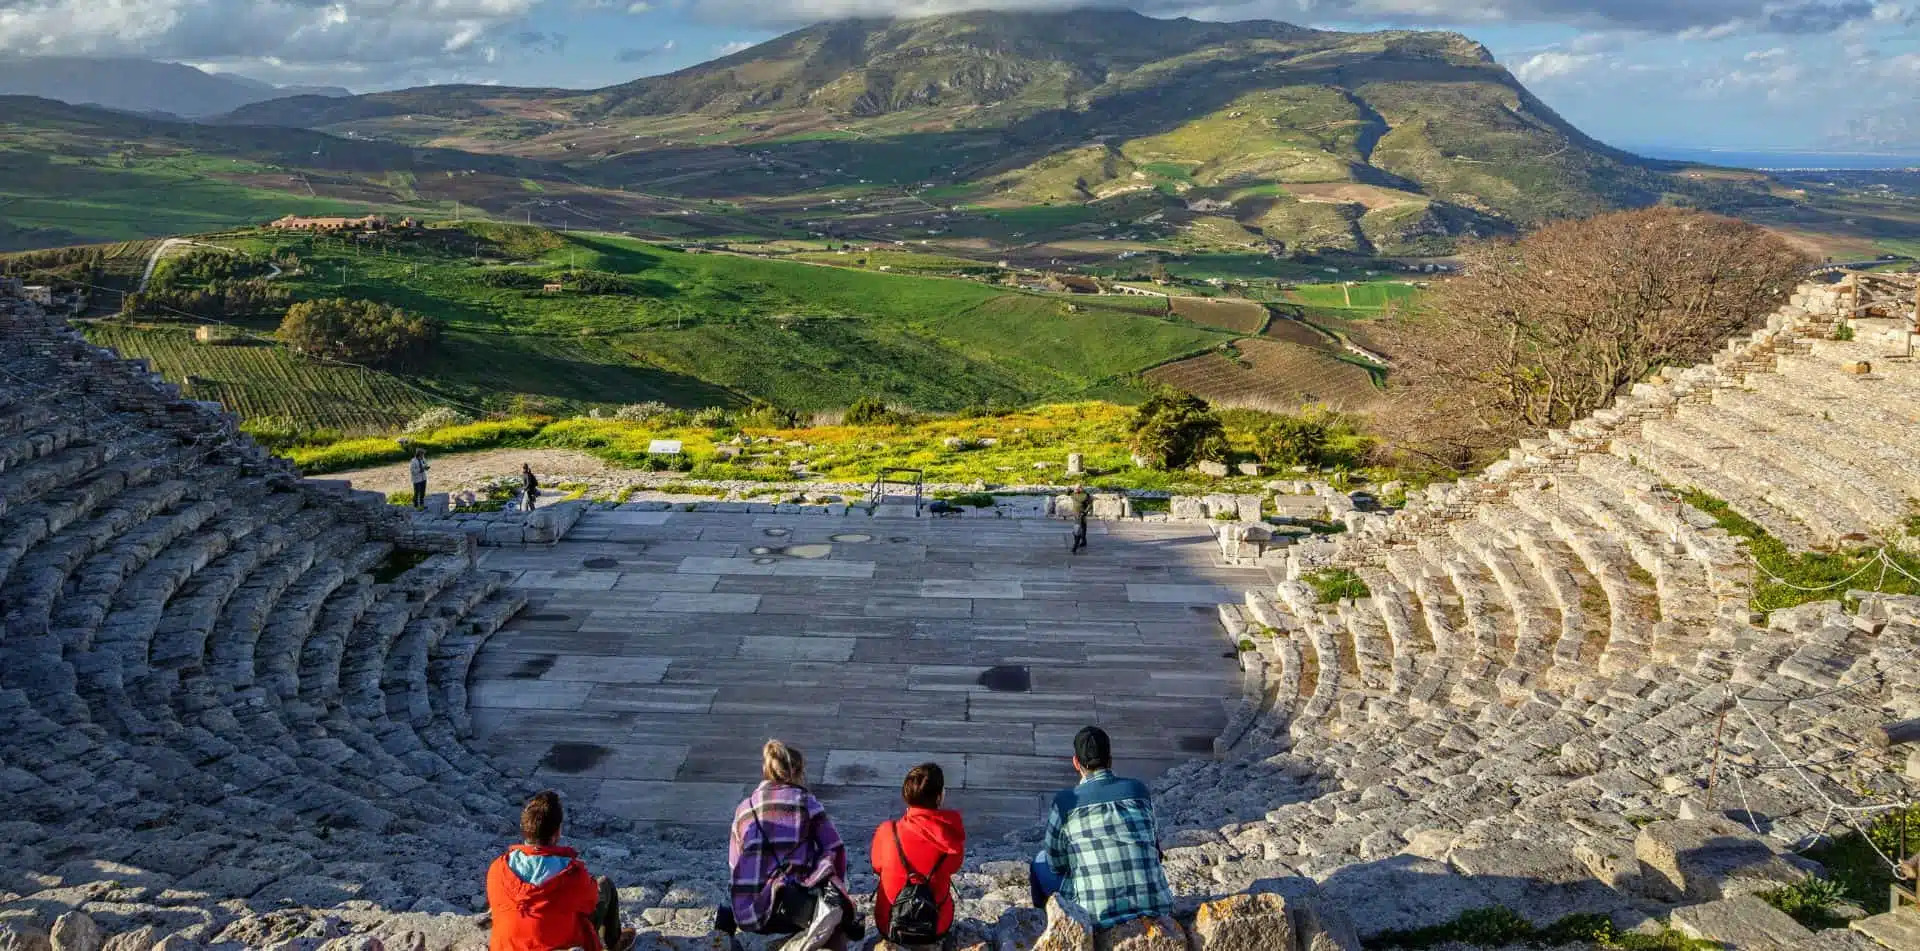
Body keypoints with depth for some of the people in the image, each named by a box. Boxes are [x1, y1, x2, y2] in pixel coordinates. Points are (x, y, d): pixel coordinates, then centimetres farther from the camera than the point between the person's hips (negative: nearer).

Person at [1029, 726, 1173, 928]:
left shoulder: (1065, 802, -5)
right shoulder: (1139, 790, 4)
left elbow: (1057, 864, 6)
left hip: (1100, 914, -3)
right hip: (1158, 908, 3)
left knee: (1042, 862, 21)